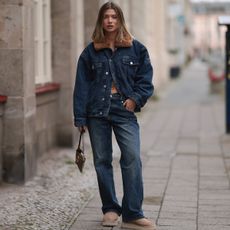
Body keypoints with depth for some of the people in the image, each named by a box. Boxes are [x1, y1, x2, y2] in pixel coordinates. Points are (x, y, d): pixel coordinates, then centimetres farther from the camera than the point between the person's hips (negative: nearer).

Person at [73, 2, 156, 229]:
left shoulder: (135, 48, 7)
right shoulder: (91, 52, 7)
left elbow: (145, 78, 9)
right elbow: (82, 85, 6)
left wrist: (135, 98, -8)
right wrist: (80, 117, 1)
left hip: (124, 109, -1)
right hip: (97, 110, 2)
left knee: (132, 158, -13)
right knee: (102, 161, 6)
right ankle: (110, 209, 20)